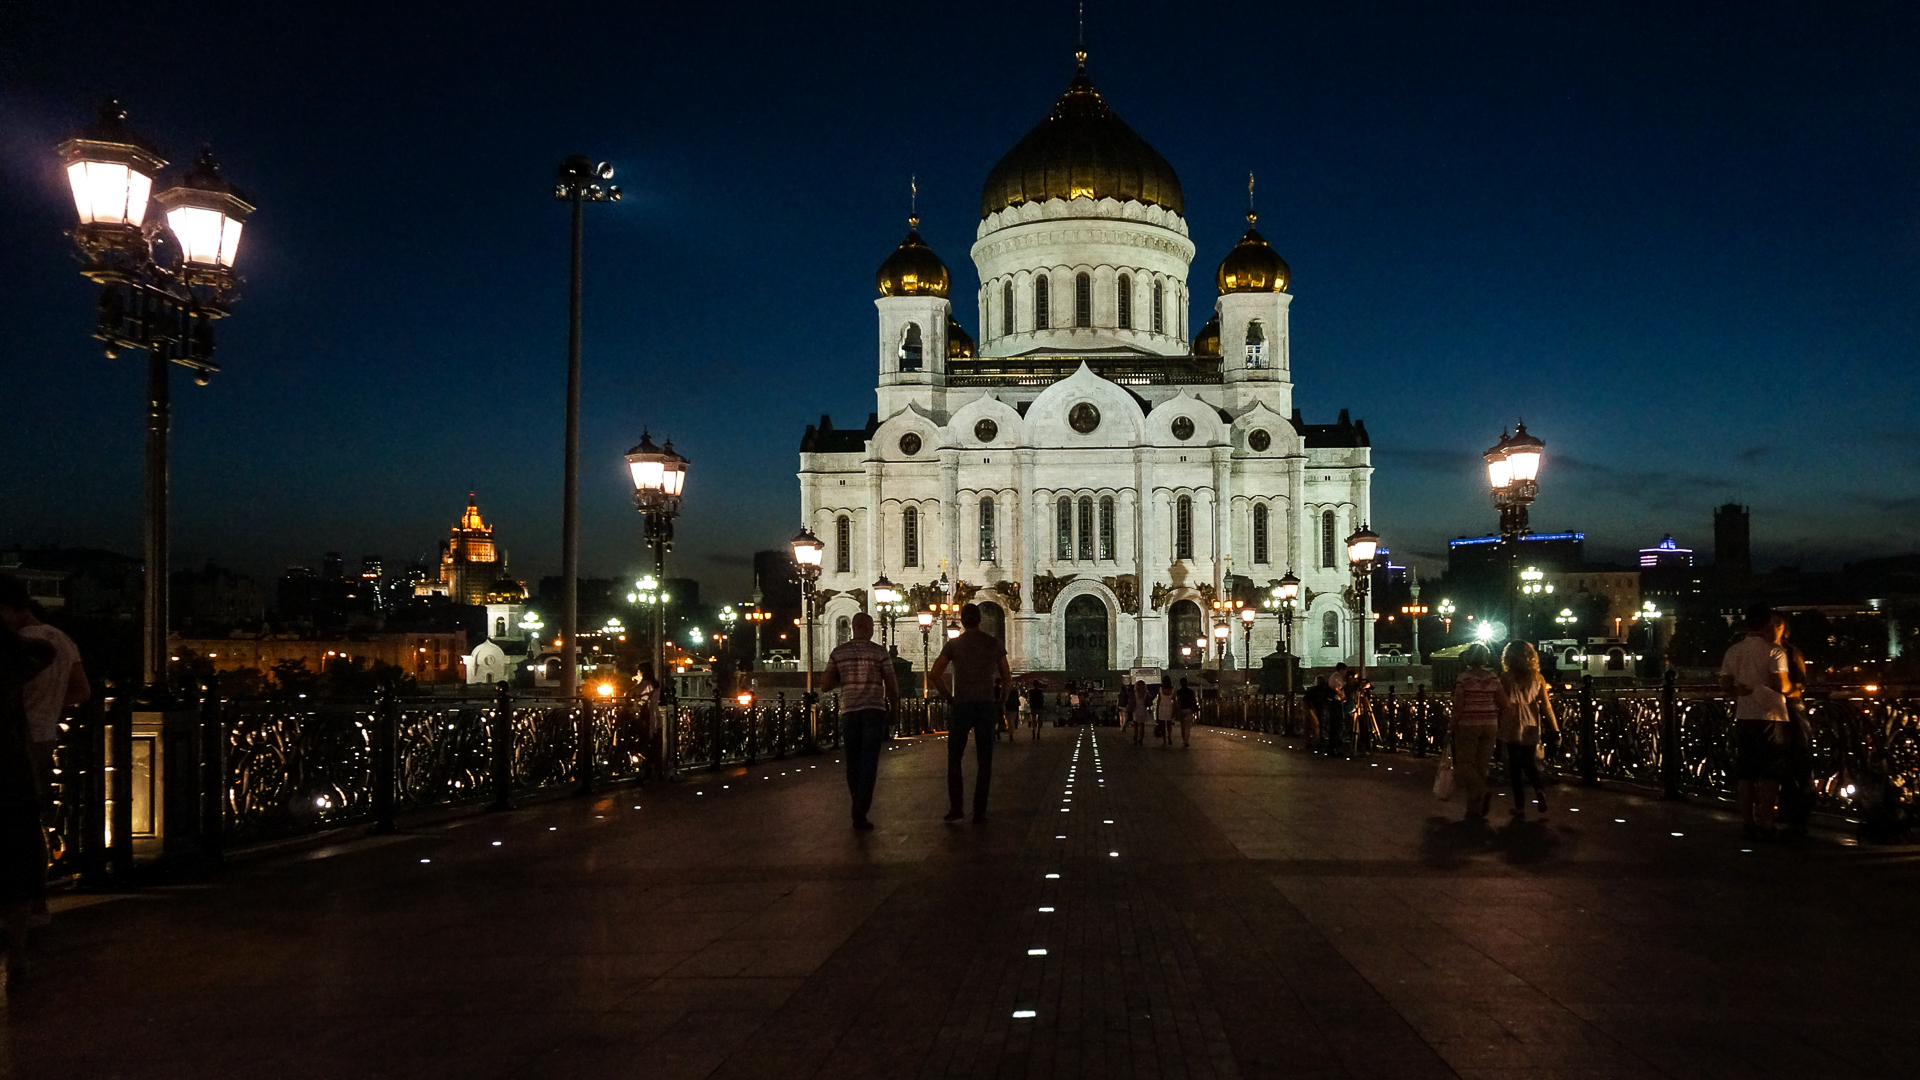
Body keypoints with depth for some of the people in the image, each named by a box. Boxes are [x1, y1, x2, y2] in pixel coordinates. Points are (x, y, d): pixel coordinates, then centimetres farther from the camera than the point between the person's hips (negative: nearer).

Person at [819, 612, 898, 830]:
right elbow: (891, 685, -2)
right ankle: (860, 814, -9)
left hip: (849, 712, 3)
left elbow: (825, 685, 5)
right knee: (869, 763, -2)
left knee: (853, 762, 15)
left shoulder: (838, 652, 4)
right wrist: (894, 705, 17)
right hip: (874, 711, -3)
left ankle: (859, 808, 26)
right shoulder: (879, 652, -3)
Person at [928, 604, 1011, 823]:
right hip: (987, 705, 1)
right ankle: (979, 811, 5)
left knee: (954, 758, 12)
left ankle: (955, 807, 3)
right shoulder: (994, 643, 3)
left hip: (961, 706, -1)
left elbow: (934, 675, -8)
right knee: (984, 760, 7)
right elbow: (1007, 680, 6)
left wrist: (949, 696, 5)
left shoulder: (954, 644, -1)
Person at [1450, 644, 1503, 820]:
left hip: (1468, 725, -5)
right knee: (1481, 765, 10)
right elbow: (1499, 704, 7)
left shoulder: (1464, 678, -11)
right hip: (1489, 725, 5)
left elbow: (1458, 706, -10)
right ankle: (1475, 810, 13)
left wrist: (1454, 727, -1)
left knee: (1465, 764, 5)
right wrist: (1499, 726, 17)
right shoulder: (1494, 677, 2)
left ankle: (1483, 793, -20)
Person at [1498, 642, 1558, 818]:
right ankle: (1539, 788, -10)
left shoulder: (1506, 678, -8)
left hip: (1512, 729, -3)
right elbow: (1546, 706, -3)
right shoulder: (1538, 678, 0)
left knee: (1515, 766, 5)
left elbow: (1503, 704, -11)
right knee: (1530, 763, 18)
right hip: (1531, 728, 3)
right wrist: (1555, 729, -1)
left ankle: (1519, 806, 3)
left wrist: (1499, 729, -4)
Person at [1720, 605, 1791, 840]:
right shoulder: (1773, 651, -9)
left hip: (1743, 717, 5)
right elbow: (1781, 685, -14)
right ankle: (1765, 823, -1)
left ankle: (1747, 822, 8)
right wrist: (1792, 685, 6)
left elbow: (1725, 684, 5)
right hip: (1770, 716, -5)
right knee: (1769, 774, 0)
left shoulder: (1733, 652, 7)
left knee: (1745, 772, 8)